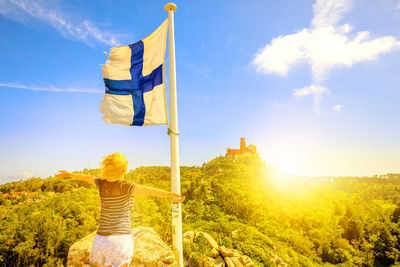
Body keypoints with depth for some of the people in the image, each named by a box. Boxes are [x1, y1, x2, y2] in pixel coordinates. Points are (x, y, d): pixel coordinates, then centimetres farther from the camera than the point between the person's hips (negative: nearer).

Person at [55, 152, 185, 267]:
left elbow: (86, 177, 22)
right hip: (122, 238, -5)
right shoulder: (125, 186, -14)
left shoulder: (102, 183, 1)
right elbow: (146, 189, -33)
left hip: (102, 237, 5)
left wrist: (69, 174, 42)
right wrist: (170, 195, -47)